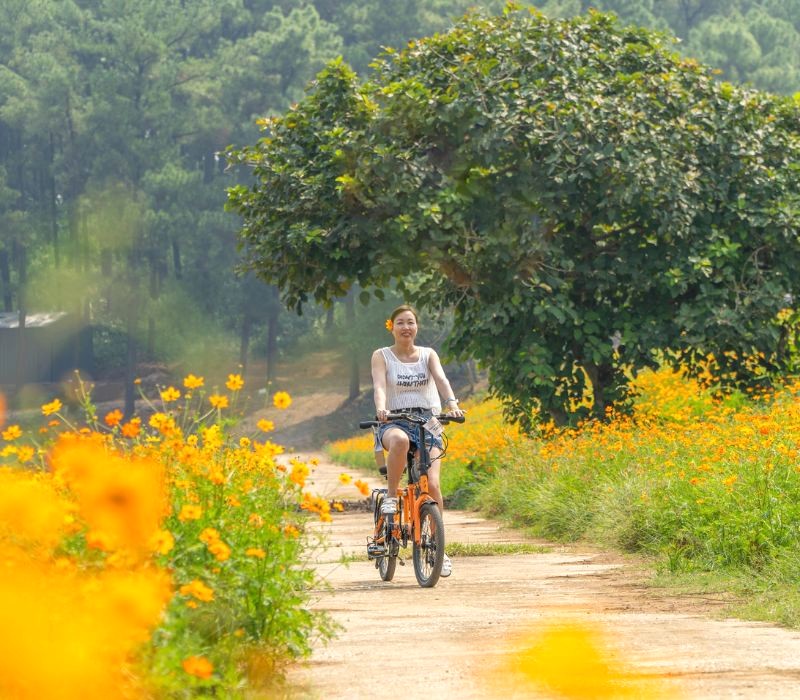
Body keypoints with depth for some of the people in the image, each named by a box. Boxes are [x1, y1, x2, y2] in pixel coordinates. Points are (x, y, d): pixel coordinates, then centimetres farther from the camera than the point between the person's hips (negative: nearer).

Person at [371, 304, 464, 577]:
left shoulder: (428, 355, 10)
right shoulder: (382, 356, 5)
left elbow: (440, 379, -8)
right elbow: (379, 385, -12)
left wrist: (452, 404, -29)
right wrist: (381, 408, -34)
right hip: (394, 422, -2)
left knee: (431, 483, -16)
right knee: (400, 440, -42)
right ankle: (391, 496, -22)